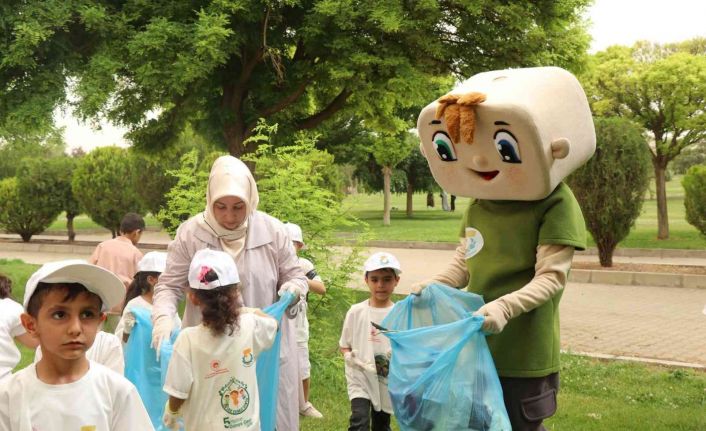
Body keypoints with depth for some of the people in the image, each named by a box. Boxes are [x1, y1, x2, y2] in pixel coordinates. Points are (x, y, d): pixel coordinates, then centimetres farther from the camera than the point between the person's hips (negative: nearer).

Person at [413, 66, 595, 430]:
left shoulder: (554, 205, -14)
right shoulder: (476, 204, 8)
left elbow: (551, 277, -19)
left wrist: (504, 306, -33)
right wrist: (433, 284, 0)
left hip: (524, 358, -7)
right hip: (473, 351, 7)